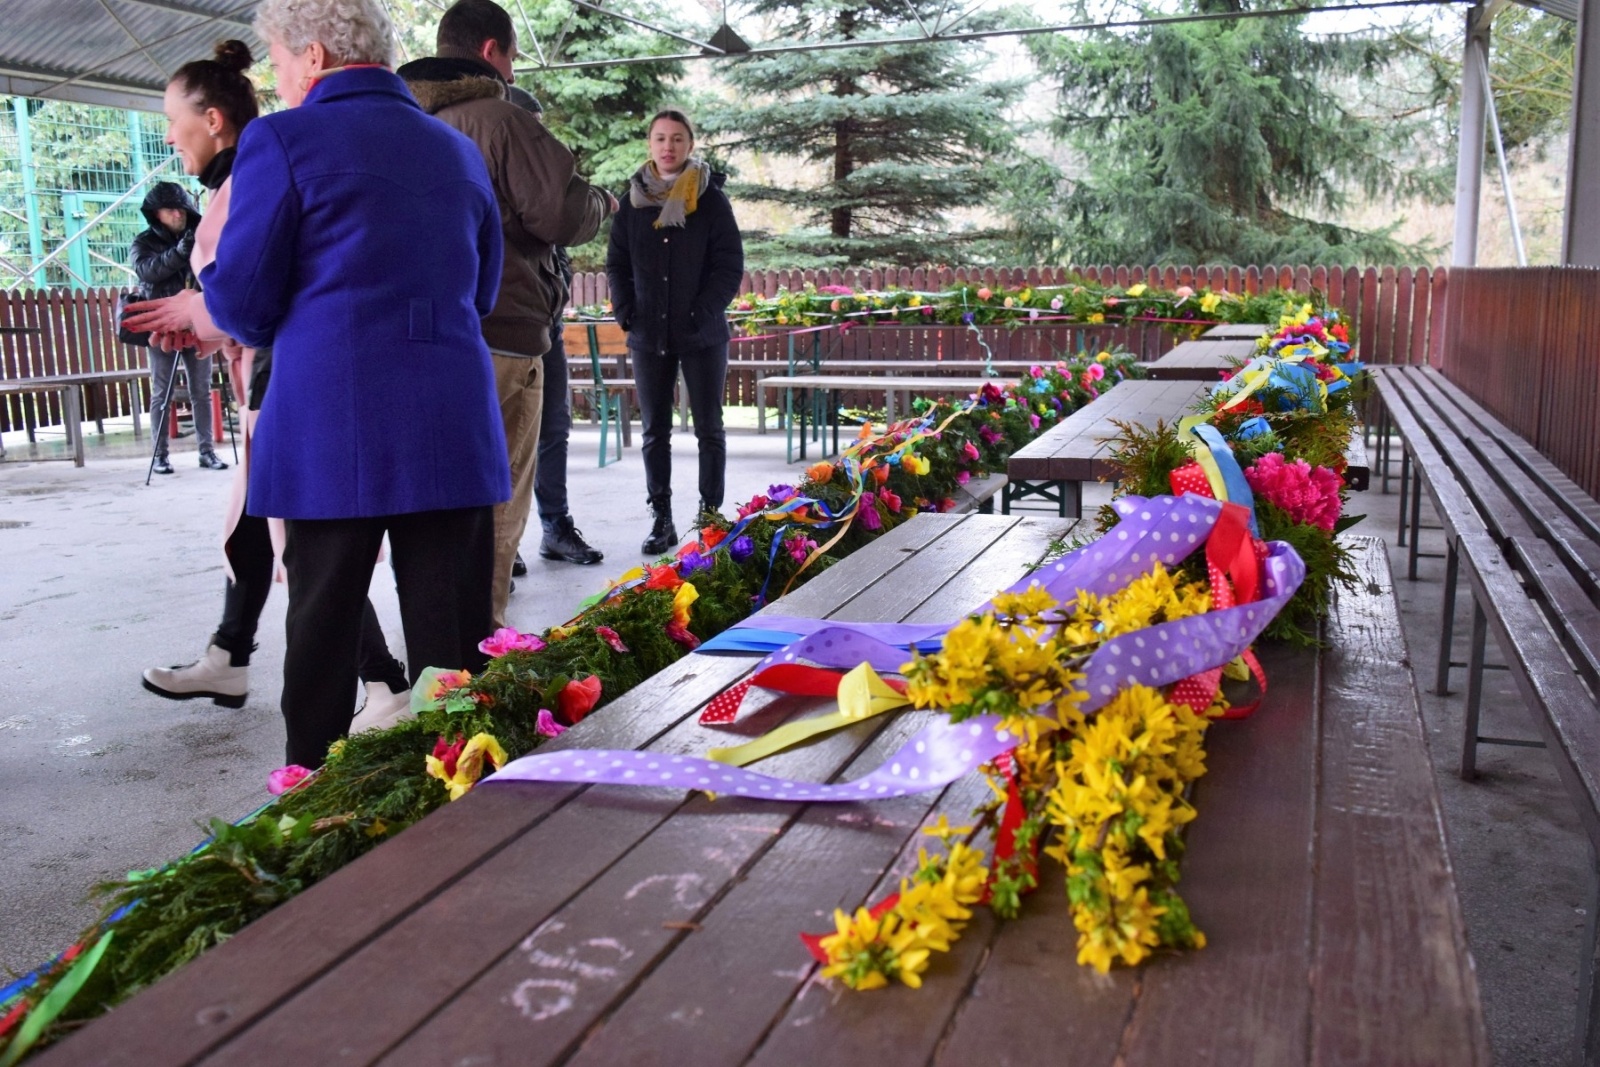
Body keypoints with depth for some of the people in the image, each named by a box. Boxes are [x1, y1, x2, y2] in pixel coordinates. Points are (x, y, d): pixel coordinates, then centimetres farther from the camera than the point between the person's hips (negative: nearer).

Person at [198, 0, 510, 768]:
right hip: (453, 430, 4)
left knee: (323, 629, 8)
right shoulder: (459, 151, 13)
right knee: (453, 641, 7)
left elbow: (242, 306, -3)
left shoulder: (281, 141, -3)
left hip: (330, 432, -4)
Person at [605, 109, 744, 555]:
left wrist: (704, 314, -15)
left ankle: (710, 516, 11)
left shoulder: (711, 199, -1)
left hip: (702, 335, -3)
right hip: (649, 336, 3)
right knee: (654, 431, 5)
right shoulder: (634, 200, 7)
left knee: (709, 428, 3)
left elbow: (730, 265, -5)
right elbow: (617, 263, 9)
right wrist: (626, 313, -4)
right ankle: (661, 519, 12)